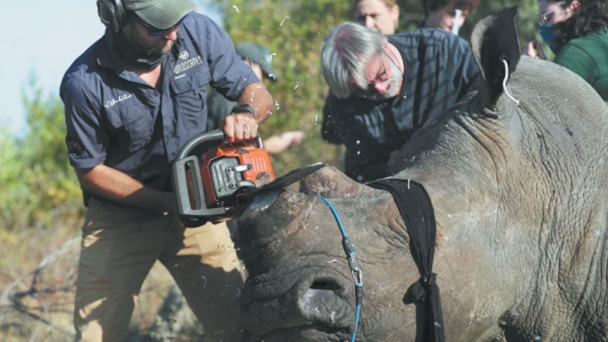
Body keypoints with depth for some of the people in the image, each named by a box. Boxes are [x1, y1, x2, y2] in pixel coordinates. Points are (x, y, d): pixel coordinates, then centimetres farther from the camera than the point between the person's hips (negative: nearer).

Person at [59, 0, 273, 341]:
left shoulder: (198, 32, -13)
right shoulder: (85, 83, -21)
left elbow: (259, 94, -2)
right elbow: (91, 171, -9)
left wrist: (247, 114, -27)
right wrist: (168, 203, -16)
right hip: (120, 219, -2)